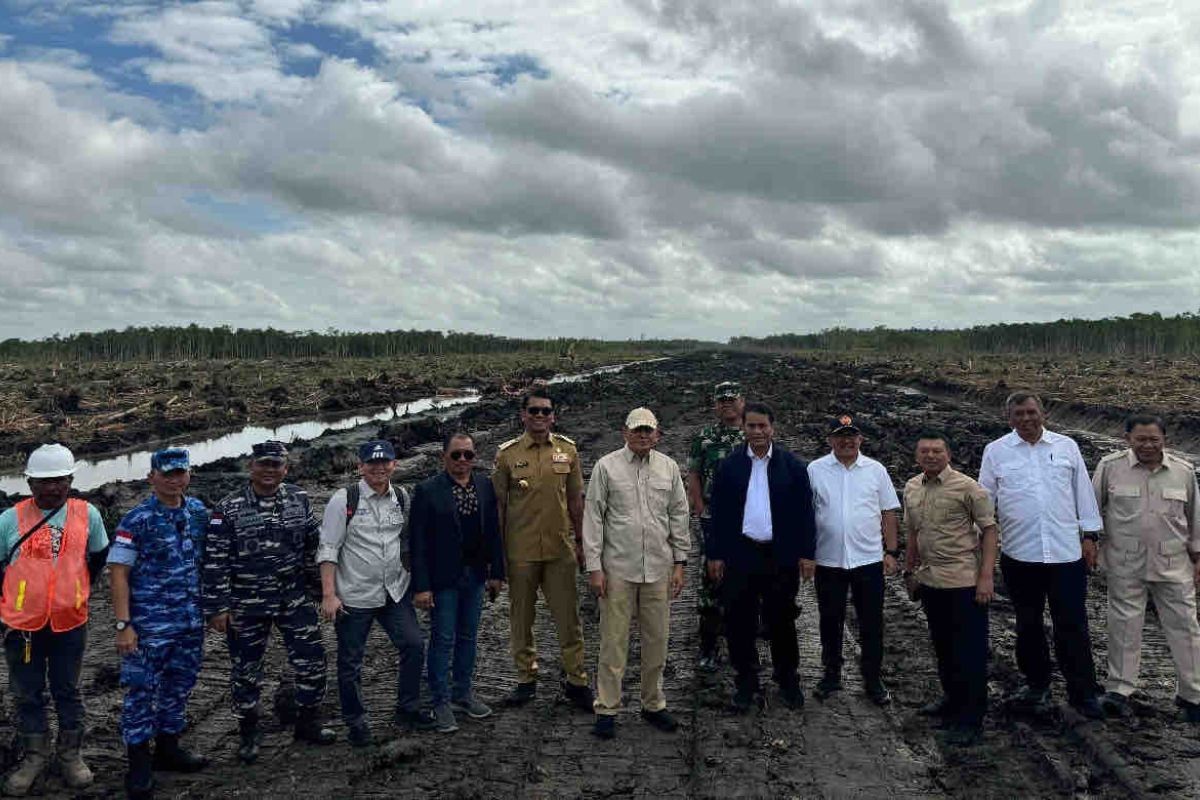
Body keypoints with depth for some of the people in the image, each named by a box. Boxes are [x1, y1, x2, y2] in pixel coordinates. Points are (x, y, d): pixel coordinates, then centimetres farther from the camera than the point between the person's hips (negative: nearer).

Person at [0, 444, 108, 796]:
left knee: (68, 691, 12)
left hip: (70, 623, 0)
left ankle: (71, 755, 26)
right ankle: (35, 757, 27)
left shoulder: (87, 514, -3)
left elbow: (99, 556, 12)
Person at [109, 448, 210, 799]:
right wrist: (123, 625, -16)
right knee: (142, 691, 3)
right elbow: (118, 573, -11)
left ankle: (167, 749, 32)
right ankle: (139, 766, 15)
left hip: (191, 622, 5)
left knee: (179, 687, 16)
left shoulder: (199, 512, 3)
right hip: (149, 625, -5)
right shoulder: (137, 520, -11)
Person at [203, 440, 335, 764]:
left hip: (295, 600, 3)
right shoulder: (228, 509, -10)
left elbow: (313, 546, 10)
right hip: (246, 607, -3)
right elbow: (215, 562, -8)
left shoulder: (300, 500, 1)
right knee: (246, 671, 10)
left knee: (312, 662, 6)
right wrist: (217, 608, -9)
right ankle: (248, 735, 31)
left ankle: (307, 724, 27)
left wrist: (315, 589, 12)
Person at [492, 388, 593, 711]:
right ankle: (526, 679, 26)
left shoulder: (567, 450, 3)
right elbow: (498, 504, 2)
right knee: (521, 617, 11)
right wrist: (498, 551, 1)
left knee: (568, 617, 5)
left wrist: (580, 542, 9)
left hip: (560, 548, 1)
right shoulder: (507, 453, -2)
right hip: (520, 550, -1)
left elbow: (575, 499, 9)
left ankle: (576, 681, 17)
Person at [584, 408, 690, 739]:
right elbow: (593, 518, -1)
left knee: (656, 640, 10)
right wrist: (594, 567, -5)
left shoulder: (669, 468, 8)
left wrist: (679, 563, 7)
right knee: (613, 640, 0)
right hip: (617, 568, -3)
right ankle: (607, 709, 12)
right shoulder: (607, 466, -1)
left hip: (659, 568, 3)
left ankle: (653, 704, 25)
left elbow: (679, 516, 11)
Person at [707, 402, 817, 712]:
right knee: (740, 622, 6)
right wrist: (716, 555, -1)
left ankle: (788, 681, 28)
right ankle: (746, 683, 21)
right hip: (740, 556, 1)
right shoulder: (729, 466, 2)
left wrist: (807, 554, -3)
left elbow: (804, 512, 1)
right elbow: (719, 514, 2)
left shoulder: (793, 466, 1)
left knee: (782, 621, 11)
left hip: (781, 556, 0)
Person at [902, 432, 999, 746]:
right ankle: (952, 699, 37)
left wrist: (986, 576, -16)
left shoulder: (967, 487, -11)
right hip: (929, 580, 6)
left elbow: (990, 530, -10)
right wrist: (910, 570, 19)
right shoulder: (911, 488, 8)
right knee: (943, 646, 19)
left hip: (964, 581, -6)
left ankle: (971, 719, 10)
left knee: (969, 651, 1)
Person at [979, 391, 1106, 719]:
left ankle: (1082, 692, 13)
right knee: (1028, 625, 12)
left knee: (1072, 625, 3)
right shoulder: (995, 451, 3)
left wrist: (1090, 535, 5)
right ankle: (1036, 685, 27)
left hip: (1067, 552, 0)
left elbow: (1083, 492, 8)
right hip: (1019, 553, 0)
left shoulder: (1066, 446, 6)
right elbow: (985, 500, 6)